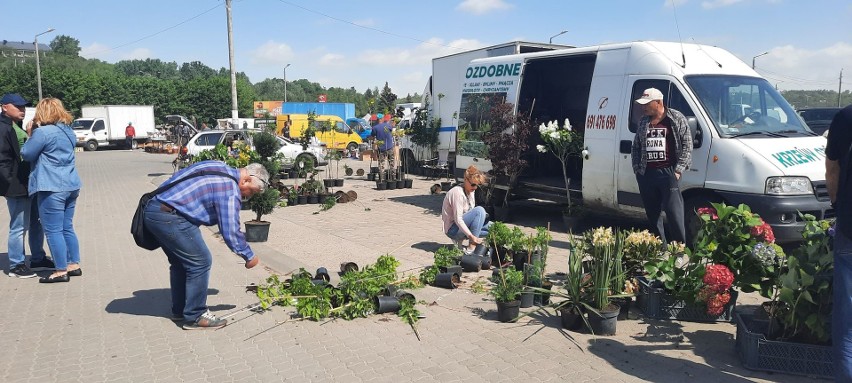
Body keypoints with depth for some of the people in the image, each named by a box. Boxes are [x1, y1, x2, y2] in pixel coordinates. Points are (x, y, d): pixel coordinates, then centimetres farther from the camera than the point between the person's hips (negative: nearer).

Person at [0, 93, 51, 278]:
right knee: (19, 226, -1)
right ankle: (16, 266, 11)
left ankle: (38, 259, 30)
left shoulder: (17, 126, 17)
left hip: (31, 183, 10)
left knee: (36, 223, 17)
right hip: (17, 186, -10)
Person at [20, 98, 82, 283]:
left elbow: (26, 154, -7)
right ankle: (74, 265, 21)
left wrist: (31, 135, 6)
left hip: (52, 188, -8)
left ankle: (61, 271, 3)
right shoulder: (68, 131, 12)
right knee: (67, 228, 16)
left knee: (53, 231, -1)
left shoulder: (43, 132, -14)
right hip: (71, 185, 8)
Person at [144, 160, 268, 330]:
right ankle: (195, 316, 4)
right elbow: (230, 232, -13)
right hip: (169, 217, -11)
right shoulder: (230, 190, -15)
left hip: (153, 210, 11)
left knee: (180, 262, 21)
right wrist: (249, 256, 0)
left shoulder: (221, 168, 13)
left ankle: (179, 310, 32)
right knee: (200, 262, -5)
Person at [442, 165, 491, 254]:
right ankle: (471, 249, -26)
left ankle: (459, 241, 4)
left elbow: (472, 214, 13)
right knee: (479, 210, -25)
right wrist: (471, 236, -31)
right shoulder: (458, 193, -22)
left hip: (462, 226, 9)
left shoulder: (470, 191, 7)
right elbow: (458, 219, -26)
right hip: (452, 229, -9)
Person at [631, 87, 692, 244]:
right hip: (646, 174, 5)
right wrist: (637, 168, 7)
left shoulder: (677, 119, -1)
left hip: (668, 172, -5)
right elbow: (635, 147, 18)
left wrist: (678, 169, -9)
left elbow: (687, 146, -2)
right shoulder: (643, 122, 12)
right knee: (652, 215, 9)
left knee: (675, 214, -8)